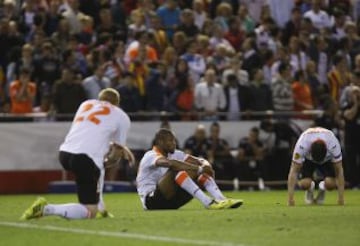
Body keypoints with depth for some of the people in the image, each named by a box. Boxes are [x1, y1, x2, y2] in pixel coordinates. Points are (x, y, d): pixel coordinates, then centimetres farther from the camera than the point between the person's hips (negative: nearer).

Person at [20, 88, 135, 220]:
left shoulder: (86, 104, 27)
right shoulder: (121, 116, 15)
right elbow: (116, 154, 15)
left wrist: (123, 149, 40)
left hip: (64, 153, 6)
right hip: (86, 158, -6)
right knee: (89, 212, -1)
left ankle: (100, 208, 32)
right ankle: (46, 209, -20)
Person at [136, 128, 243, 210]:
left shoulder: (174, 154, 13)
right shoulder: (150, 156, -13)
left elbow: (199, 161, 5)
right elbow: (170, 163, -35)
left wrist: (205, 165, -21)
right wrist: (198, 168, -39)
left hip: (170, 200, 8)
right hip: (151, 201, -8)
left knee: (200, 173, -5)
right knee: (177, 169, -31)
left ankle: (221, 200, -25)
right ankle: (208, 202, -40)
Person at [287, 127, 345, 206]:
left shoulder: (334, 145, -38)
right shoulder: (301, 146, -40)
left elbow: (339, 172, -29)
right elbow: (294, 171, -33)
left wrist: (341, 199, -28)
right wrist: (290, 198, -36)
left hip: (328, 159, 0)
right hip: (307, 159, 0)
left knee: (331, 184, -27)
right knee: (304, 184, -27)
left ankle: (322, 188, 11)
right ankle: (310, 188, 12)